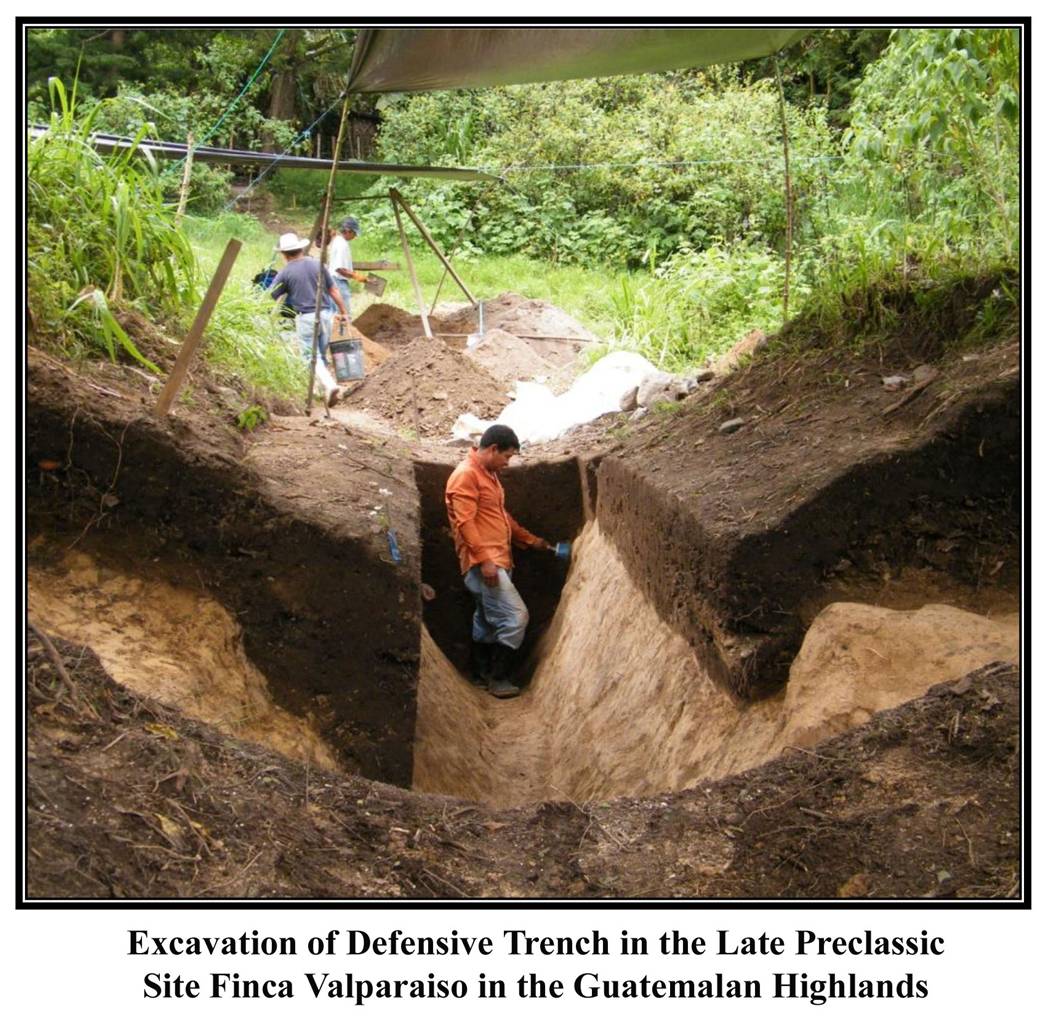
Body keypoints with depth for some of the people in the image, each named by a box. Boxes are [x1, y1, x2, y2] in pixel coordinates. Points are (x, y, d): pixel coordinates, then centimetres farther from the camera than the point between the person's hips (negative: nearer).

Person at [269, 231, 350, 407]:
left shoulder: (285, 272, -4)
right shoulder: (317, 265, 6)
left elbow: (270, 297, 0)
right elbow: (333, 290, 9)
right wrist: (344, 311, 18)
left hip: (305, 317, -4)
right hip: (325, 314, 4)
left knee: (312, 357, -4)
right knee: (321, 355, 17)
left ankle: (329, 386, -24)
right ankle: (320, 386, 25)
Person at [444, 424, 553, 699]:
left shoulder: (489, 474, 18)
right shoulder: (466, 474, -12)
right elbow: (465, 522, -19)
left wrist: (531, 540, 25)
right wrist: (484, 559, -25)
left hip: (497, 561, 10)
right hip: (482, 563, -10)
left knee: (487, 620, 17)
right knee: (516, 616, -14)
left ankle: (481, 674, 28)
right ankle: (498, 678, -5)